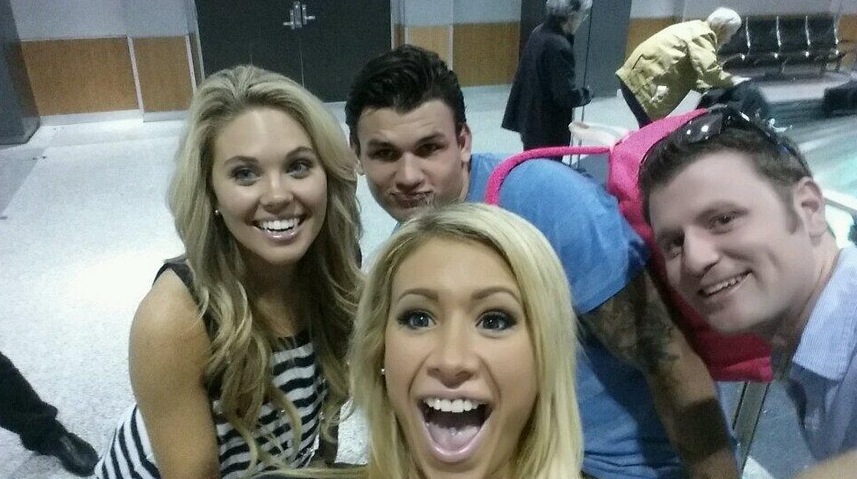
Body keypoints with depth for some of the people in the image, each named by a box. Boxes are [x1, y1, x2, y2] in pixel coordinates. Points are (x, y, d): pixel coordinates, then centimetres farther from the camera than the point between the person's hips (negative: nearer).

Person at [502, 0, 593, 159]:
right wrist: (586, 94, -5)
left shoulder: (538, 33, 1)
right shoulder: (559, 46, -26)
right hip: (549, 128, -9)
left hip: (531, 119, 9)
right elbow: (567, 95, -22)